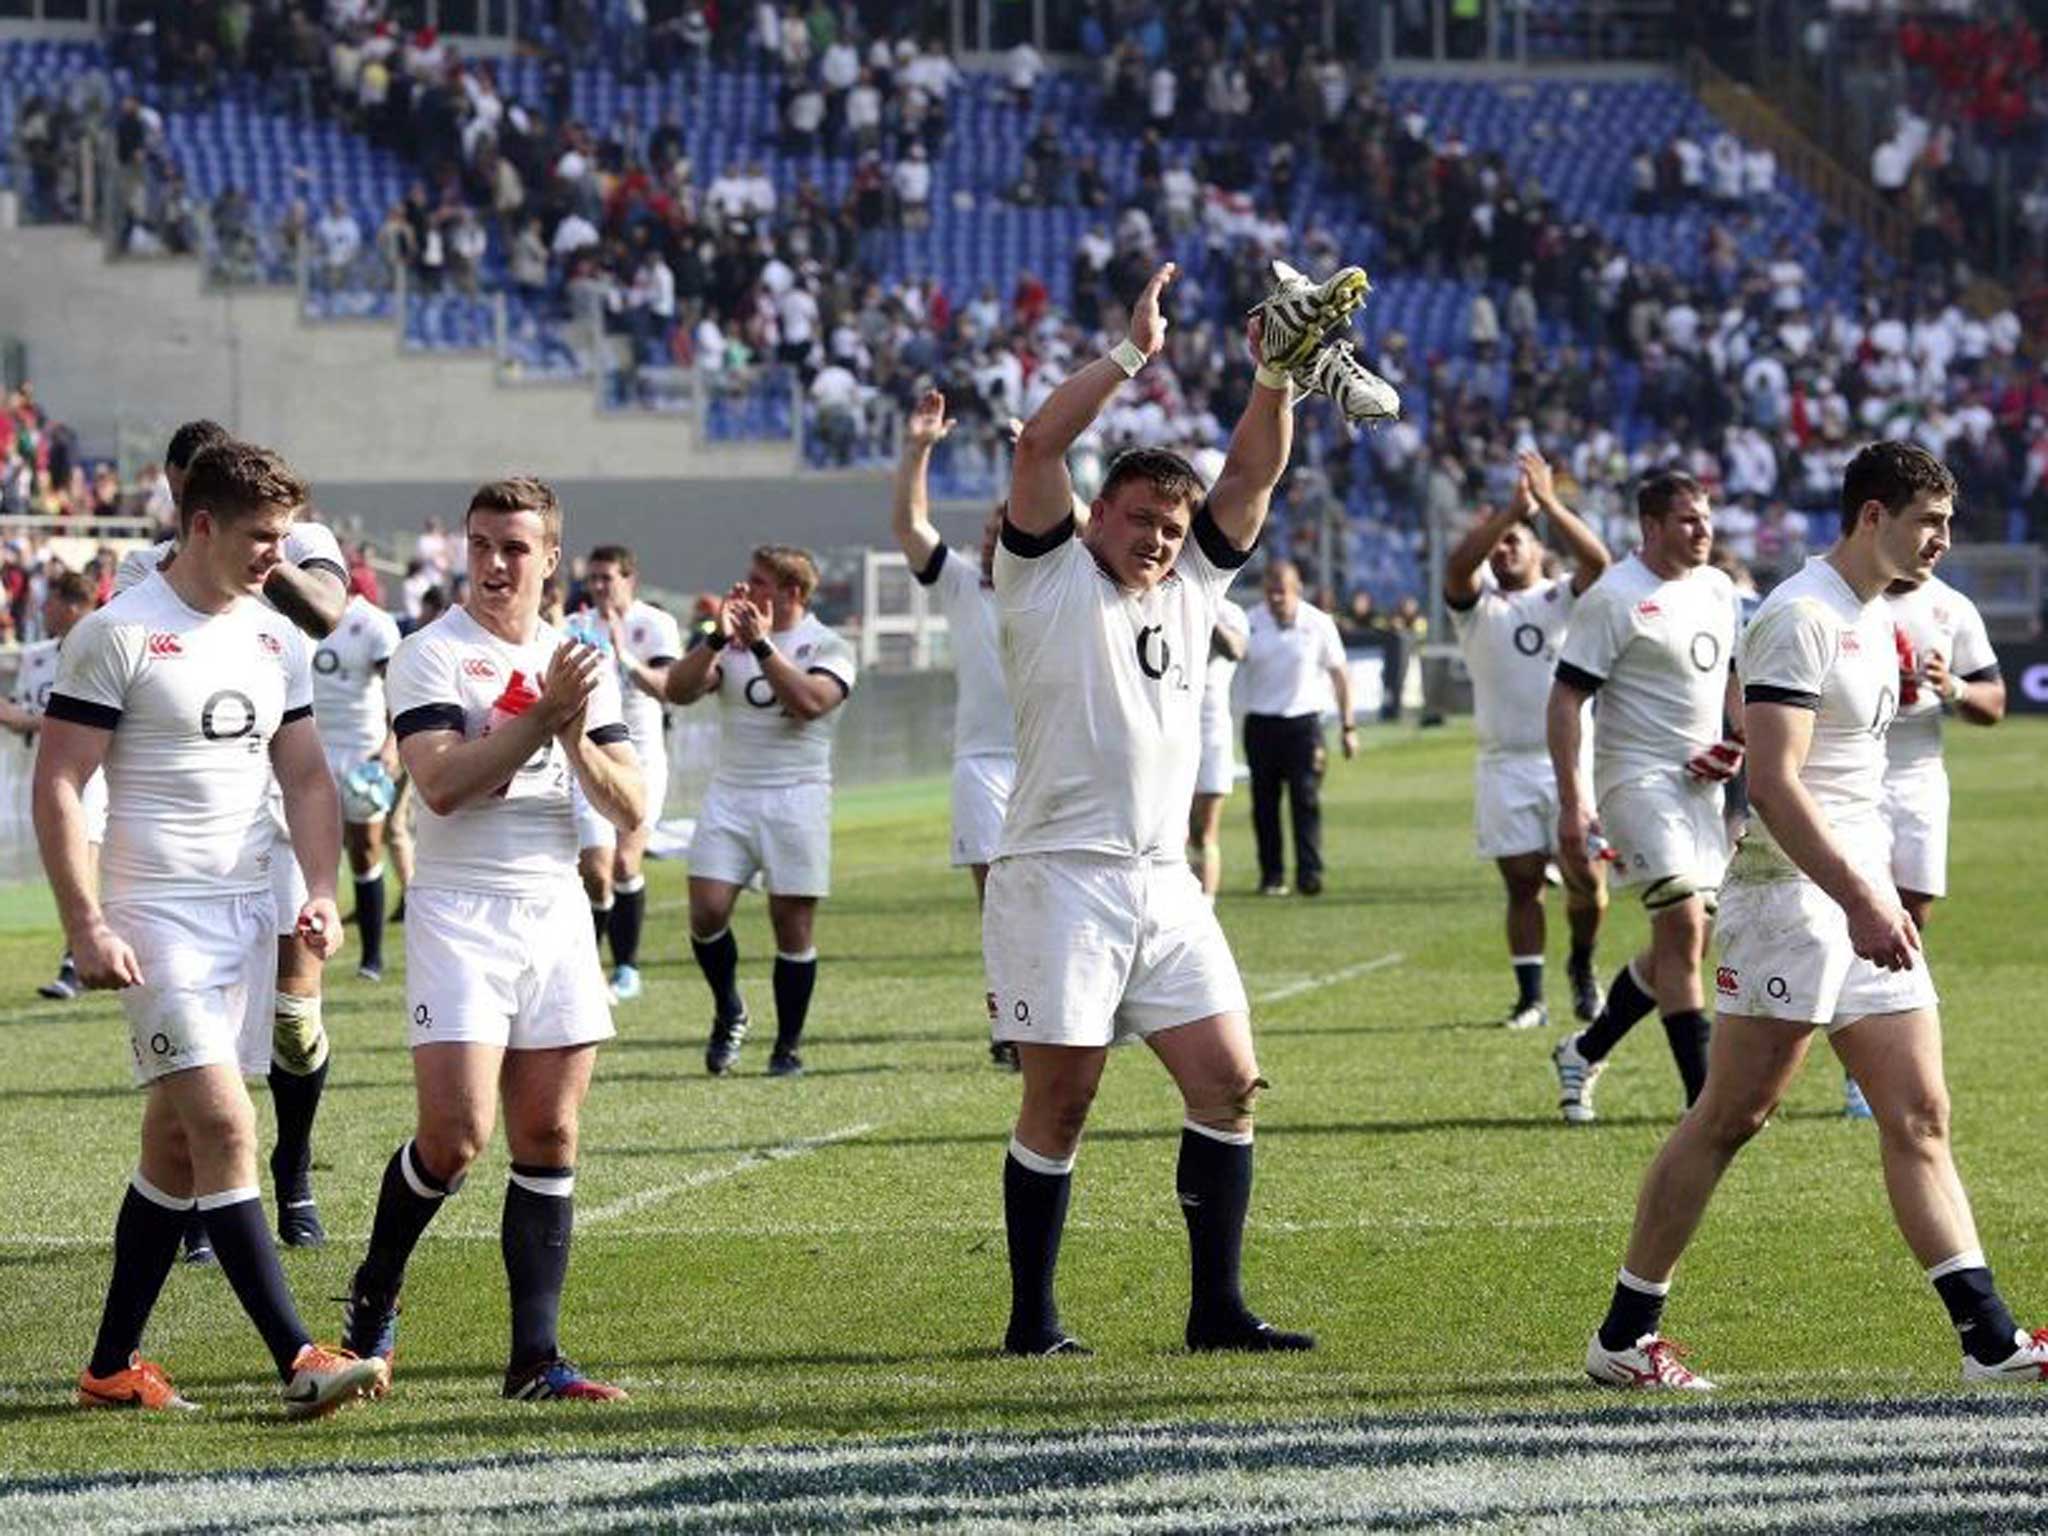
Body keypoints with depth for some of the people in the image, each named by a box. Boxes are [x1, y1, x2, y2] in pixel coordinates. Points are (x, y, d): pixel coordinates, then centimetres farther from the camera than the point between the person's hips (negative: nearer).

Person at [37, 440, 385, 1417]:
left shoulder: (276, 642, 12)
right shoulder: (116, 636, -9)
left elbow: (305, 776, 19)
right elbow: (57, 784, -10)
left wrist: (322, 888, 3)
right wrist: (86, 925, -16)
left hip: (246, 917, 7)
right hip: (157, 921, -7)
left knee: (177, 1146, 10)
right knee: (224, 1128, -14)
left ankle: (113, 1366, 18)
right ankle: (298, 1363, -16)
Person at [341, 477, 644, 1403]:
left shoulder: (579, 664, 13)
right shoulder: (431, 656, -4)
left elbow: (630, 808, 8)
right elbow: (441, 782, -18)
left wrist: (578, 742, -9)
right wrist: (542, 717, -20)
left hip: (556, 910, 5)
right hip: (459, 916, -5)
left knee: (549, 1139, 1)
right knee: (456, 1135, -13)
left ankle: (535, 1357, 3)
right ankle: (373, 1300, 11)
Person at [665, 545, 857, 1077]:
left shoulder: (828, 647, 1)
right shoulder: (729, 641, 12)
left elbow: (810, 701, -19)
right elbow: (678, 690, -2)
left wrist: (761, 644, -20)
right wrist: (718, 639, -15)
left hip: (795, 798, -3)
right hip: (729, 794, 3)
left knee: (793, 924, -1)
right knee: (707, 911, -9)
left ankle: (788, 1047, 10)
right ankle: (729, 1014, 16)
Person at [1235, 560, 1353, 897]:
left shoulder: (1318, 624, 2)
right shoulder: (1252, 623, 3)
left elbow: (1339, 673, 7)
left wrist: (1347, 726, 5)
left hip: (1303, 721, -1)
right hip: (1261, 724, 1)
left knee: (1306, 799, -9)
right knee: (1265, 802, 4)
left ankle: (1310, 873, -10)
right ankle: (1271, 875, 11)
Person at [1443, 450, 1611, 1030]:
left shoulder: (1566, 599, 9)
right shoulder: (1477, 606, 9)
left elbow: (1597, 560, -11)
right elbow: (1458, 564, -12)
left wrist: (1548, 504, -20)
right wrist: (1512, 509, -22)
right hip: (1506, 768, 1)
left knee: (1587, 878, -6)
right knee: (1522, 882, -1)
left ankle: (1582, 967, 20)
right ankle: (1530, 998, 5)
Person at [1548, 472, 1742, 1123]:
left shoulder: (1717, 589, 12)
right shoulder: (1613, 598, -12)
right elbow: (1565, 699, -13)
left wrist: (1743, 739, 6)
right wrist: (1572, 802, -19)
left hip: (1700, 783, 8)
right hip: (1637, 777, -8)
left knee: (1687, 941, 10)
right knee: (1683, 926, -16)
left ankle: (1584, 1052, 28)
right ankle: (1704, 1098, -14)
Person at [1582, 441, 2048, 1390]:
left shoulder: (1873, 618, 16)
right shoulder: (1800, 618, -14)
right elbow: (1773, 784, -22)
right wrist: (1860, 902, -26)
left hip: (1860, 898, 9)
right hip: (1792, 894, -9)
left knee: (1919, 1117, 3)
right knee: (1730, 1119, -5)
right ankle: (1624, 1337, 3)